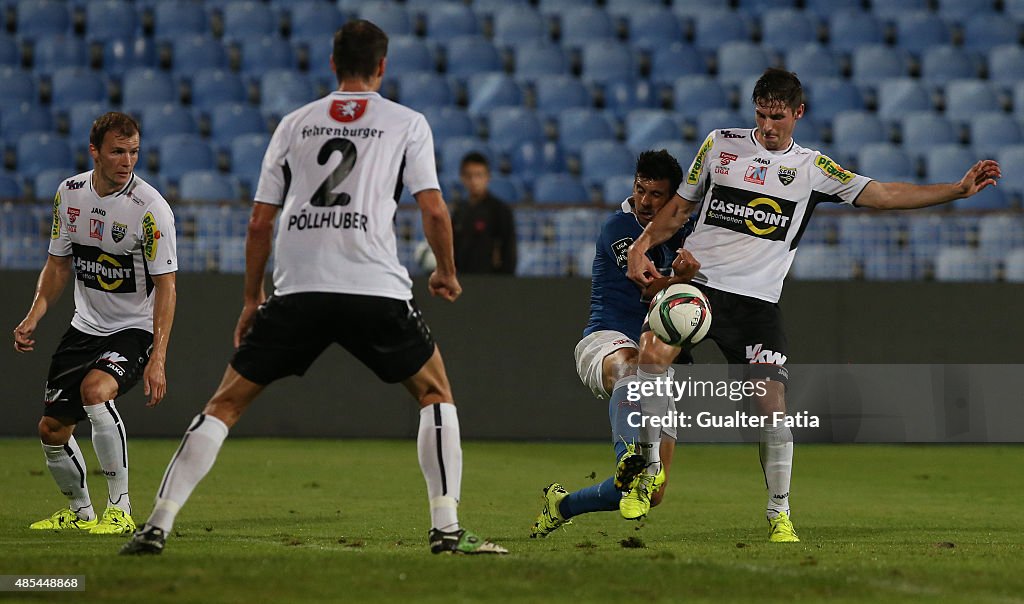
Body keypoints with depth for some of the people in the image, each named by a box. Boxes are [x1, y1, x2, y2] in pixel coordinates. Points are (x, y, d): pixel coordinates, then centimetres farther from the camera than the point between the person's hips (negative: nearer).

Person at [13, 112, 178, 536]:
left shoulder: (151, 209, -19)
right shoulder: (70, 193, -1)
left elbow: (165, 286, -18)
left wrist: (158, 358, -25)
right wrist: (34, 317, -2)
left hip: (135, 330, -6)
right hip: (85, 326, 6)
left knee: (95, 389, -34)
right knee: (51, 429, 7)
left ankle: (120, 509, -24)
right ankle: (79, 512, 34)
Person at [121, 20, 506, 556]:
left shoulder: (294, 124, 16)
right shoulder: (406, 123, 10)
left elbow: (260, 222, 14)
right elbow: (433, 209, 1)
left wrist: (251, 300, 23)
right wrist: (446, 273, 19)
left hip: (297, 290, 2)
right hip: (376, 286, -2)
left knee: (225, 404, 9)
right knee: (436, 394, 16)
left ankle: (157, 526, -1)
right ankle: (447, 528, 3)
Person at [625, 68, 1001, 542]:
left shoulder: (811, 167, 8)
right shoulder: (721, 144, 10)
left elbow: (882, 195, 4)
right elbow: (680, 206, 17)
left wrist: (960, 189, -4)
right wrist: (641, 247, 2)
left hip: (758, 301, 0)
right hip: (698, 283, 0)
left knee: (772, 403, -11)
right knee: (651, 357, -23)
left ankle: (779, 514, 3)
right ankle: (650, 465, -3)